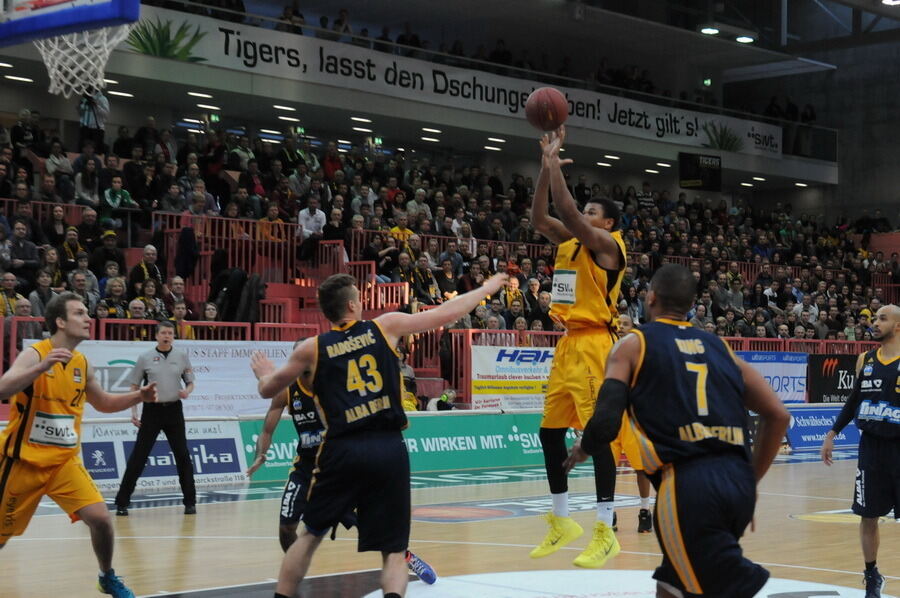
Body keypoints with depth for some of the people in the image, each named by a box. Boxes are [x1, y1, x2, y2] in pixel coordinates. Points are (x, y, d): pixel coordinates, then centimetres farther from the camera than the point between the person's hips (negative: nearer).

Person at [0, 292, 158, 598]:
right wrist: (42, 367, -41)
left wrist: (138, 397, 3)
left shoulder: (82, 364, 4)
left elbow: (103, 403, 20)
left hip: (65, 460, 4)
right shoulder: (34, 355, -14)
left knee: (100, 517, -10)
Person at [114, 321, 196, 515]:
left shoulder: (182, 356, 4)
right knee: (138, 457, -3)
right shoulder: (145, 358, 0)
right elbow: (134, 386, 5)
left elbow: (190, 382, 11)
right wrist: (134, 412, -3)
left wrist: (187, 391, -12)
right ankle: (122, 502, 2)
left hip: (174, 410, 2)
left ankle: (190, 502, 13)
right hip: (152, 410, -2)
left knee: (182, 455, 2)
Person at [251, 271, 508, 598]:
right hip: (389, 449, 0)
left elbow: (268, 390, 22)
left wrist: (264, 372, 46)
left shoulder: (311, 349, 8)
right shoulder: (386, 326, 7)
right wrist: (487, 288, 30)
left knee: (310, 535, 21)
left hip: (342, 449, 1)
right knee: (393, 551, 6)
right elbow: (446, 313, 15)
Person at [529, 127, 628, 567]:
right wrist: (546, 164, 4)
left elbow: (567, 211, -19)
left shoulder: (606, 245, -8)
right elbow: (539, 218, 10)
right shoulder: (571, 244, 15)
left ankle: (605, 531, -7)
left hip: (594, 345, -9)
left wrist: (554, 161, -13)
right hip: (568, 344, 9)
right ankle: (562, 521, 22)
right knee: (550, 431, 11)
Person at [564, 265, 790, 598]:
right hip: (738, 480, 6)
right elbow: (778, 415, 16)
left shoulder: (634, 344, 9)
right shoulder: (719, 347, 21)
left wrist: (583, 449, 19)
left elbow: (606, 423, -3)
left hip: (688, 484, -6)